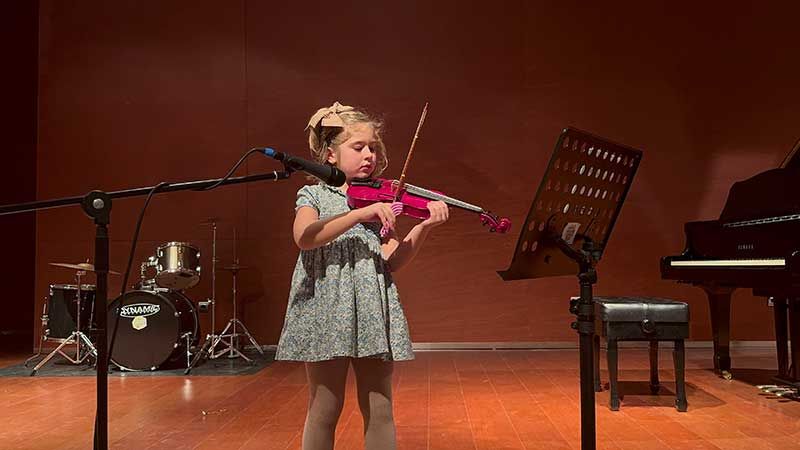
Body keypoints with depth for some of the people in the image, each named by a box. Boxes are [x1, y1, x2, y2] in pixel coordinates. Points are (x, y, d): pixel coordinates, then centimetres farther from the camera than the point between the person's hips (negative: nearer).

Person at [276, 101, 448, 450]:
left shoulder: (379, 199, 15)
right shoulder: (314, 195, 7)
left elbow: (392, 261, 4)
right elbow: (304, 237, -16)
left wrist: (425, 227, -11)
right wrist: (362, 213, -21)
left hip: (374, 307, 3)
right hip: (328, 308, -3)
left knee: (380, 412, 6)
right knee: (325, 411, 2)